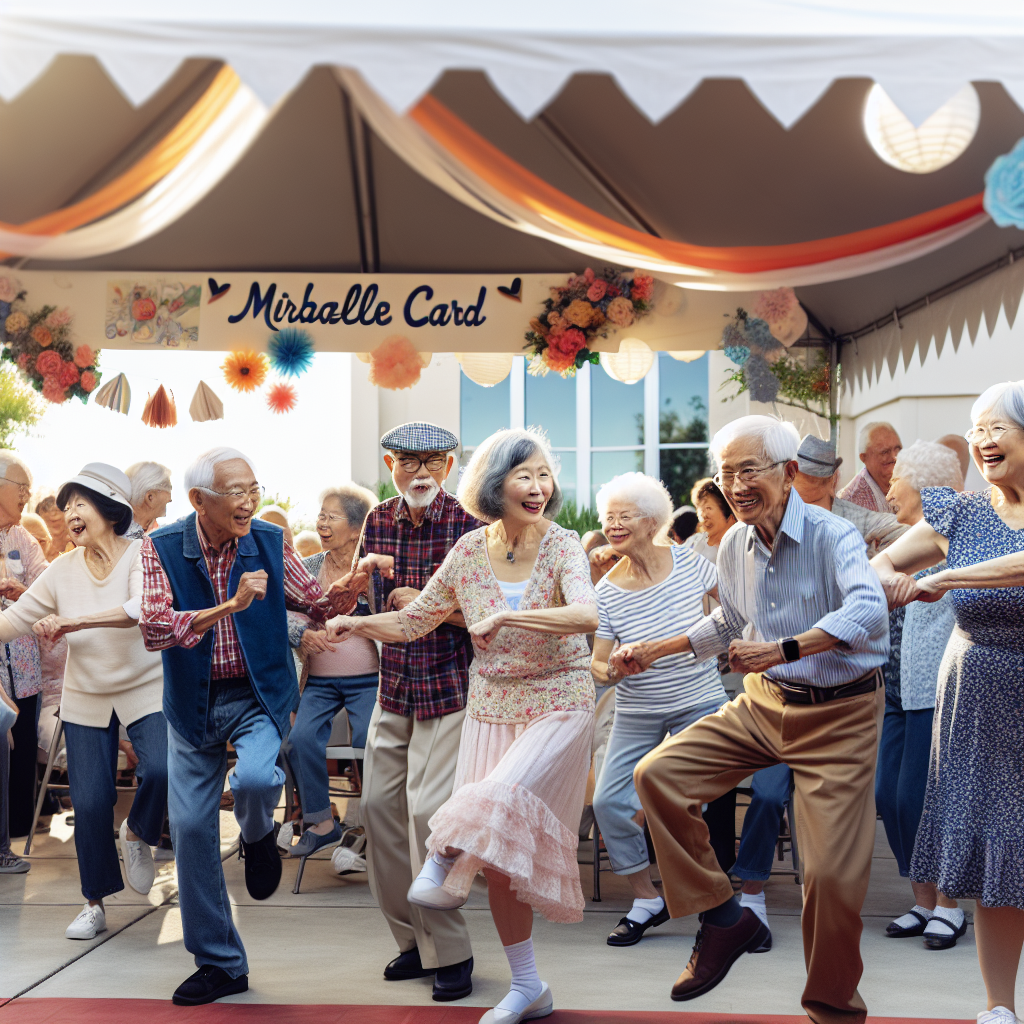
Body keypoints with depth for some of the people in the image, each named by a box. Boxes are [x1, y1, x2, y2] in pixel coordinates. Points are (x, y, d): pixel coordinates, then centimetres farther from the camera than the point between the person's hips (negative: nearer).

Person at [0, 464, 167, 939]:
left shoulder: (141, 555, -14)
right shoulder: (62, 571, -2)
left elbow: (143, 610, -32)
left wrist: (73, 622, -39)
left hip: (146, 690, -3)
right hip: (86, 699, 3)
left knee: (161, 770, -25)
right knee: (89, 802, 2)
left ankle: (136, 833, 9)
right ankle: (94, 904, 20)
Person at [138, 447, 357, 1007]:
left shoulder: (270, 542, -6)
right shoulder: (161, 547, -9)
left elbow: (317, 605, 1)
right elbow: (154, 629, -20)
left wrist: (353, 586, -21)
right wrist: (230, 606, -31)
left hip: (257, 693, -1)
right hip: (192, 703, 1)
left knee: (256, 779, -30)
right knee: (190, 827, 2)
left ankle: (259, 836, 10)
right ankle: (219, 963, 19)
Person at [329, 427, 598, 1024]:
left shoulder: (561, 545, -11)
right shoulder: (471, 550, -1)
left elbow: (586, 616, -30)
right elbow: (414, 623, 8)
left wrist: (505, 617, -31)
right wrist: (357, 624, -8)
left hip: (558, 703, -4)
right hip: (492, 707, 4)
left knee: (508, 800, -29)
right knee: (500, 848, 5)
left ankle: (447, 867, 4)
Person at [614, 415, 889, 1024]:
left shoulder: (832, 535, -19)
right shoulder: (735, 545, 2)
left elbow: (869, 612, -39)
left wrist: (783, 649, -49)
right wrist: (654, 650, 19)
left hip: (839, 715, -6)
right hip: (764, 703, 6)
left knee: (834, 874, -6)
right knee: (658, 774, -8)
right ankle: (725, 919, 5)